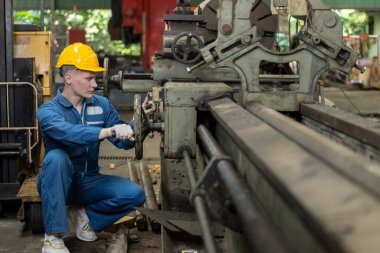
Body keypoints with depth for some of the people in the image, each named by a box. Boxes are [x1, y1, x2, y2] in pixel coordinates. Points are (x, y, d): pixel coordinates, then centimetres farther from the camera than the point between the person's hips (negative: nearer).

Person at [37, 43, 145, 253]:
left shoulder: (101, 105, -1)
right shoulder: (48, 111, -15)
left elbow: (124, 142, -6)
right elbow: (69, 132, -38)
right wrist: (109, 131, -50)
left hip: (88, 182, 4)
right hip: (57, 184, -3)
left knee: (134, 195, -19)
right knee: (57, 157, -36)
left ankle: (88, 214, 9)